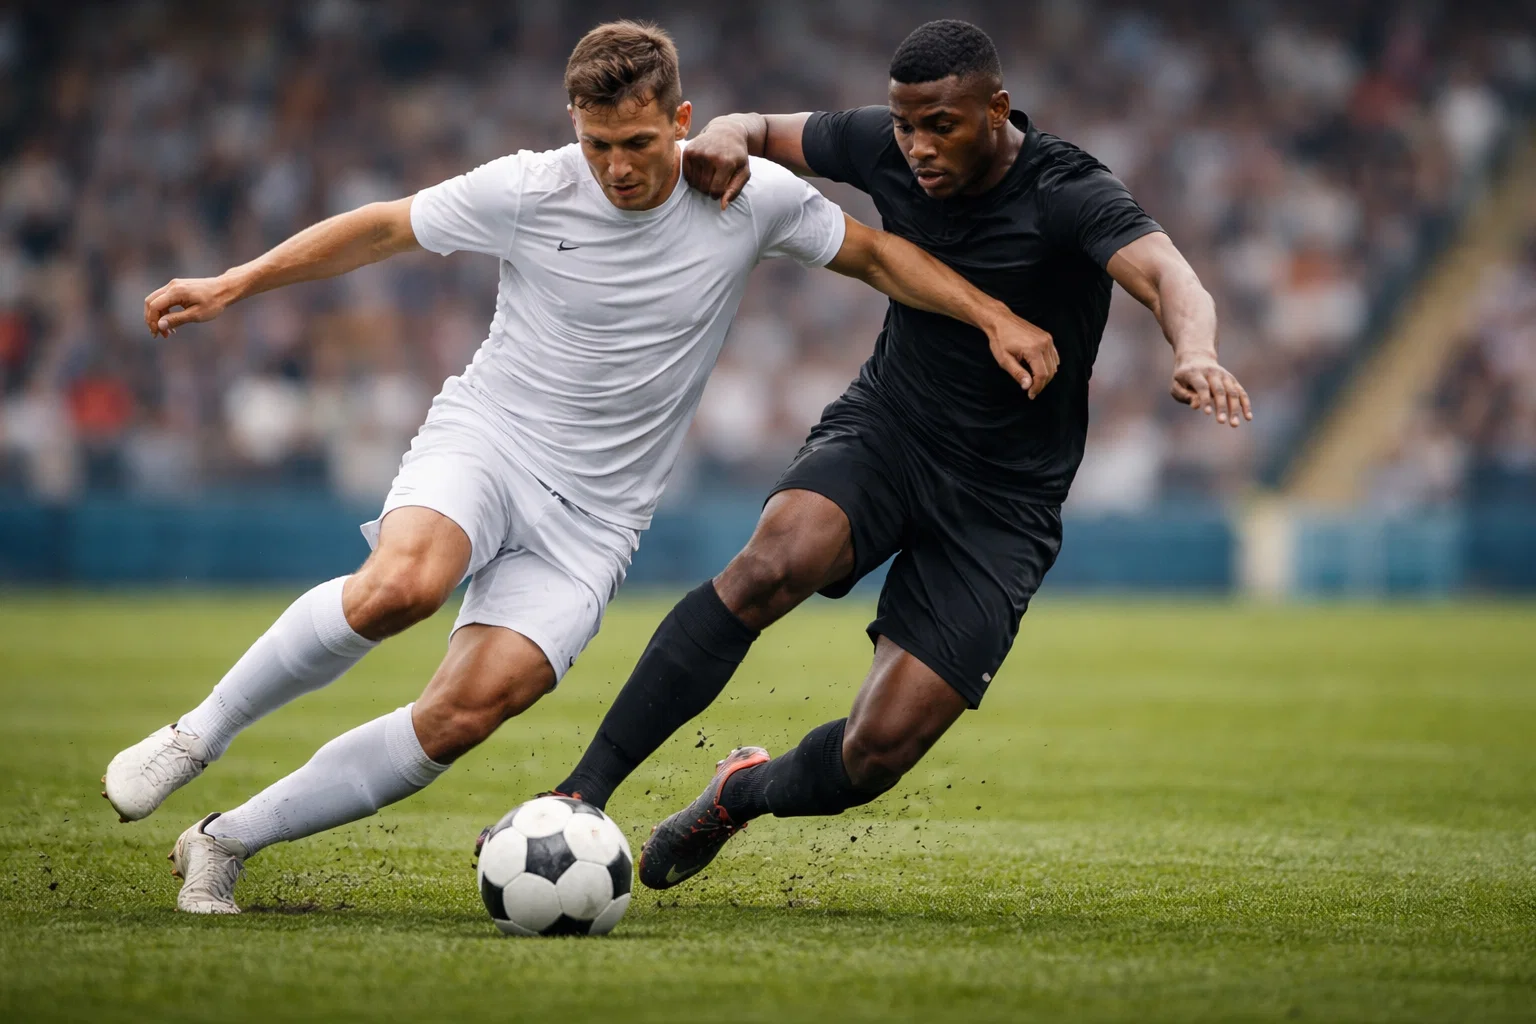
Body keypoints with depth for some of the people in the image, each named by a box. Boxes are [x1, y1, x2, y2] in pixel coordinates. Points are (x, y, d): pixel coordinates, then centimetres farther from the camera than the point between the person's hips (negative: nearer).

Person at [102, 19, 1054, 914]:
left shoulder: (753, 198, -6)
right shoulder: (528, 191, -9)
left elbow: (875, 253, 9)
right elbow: (382, 228, 3)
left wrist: (995, 316, -1)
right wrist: (232, 285, 0)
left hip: (593, 516, 2)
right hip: (484, 437, -2)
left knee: (467, 712, -17)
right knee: (400, 584, -35)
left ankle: (229, 841, -4)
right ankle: (198, 735, -15)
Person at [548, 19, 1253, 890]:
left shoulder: (1069, 195, -21)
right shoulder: (886, 148, -7)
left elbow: (1164, 272, -40)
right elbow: (758, 131, 9)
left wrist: (1195, 352, -63)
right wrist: (726, 138, -18)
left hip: (1002, 502, -2)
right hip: (884, 427, 3)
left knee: (880, 752, -12)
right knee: (774, 563, -32)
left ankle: (744, 792, 23)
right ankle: (584, 792, -28)